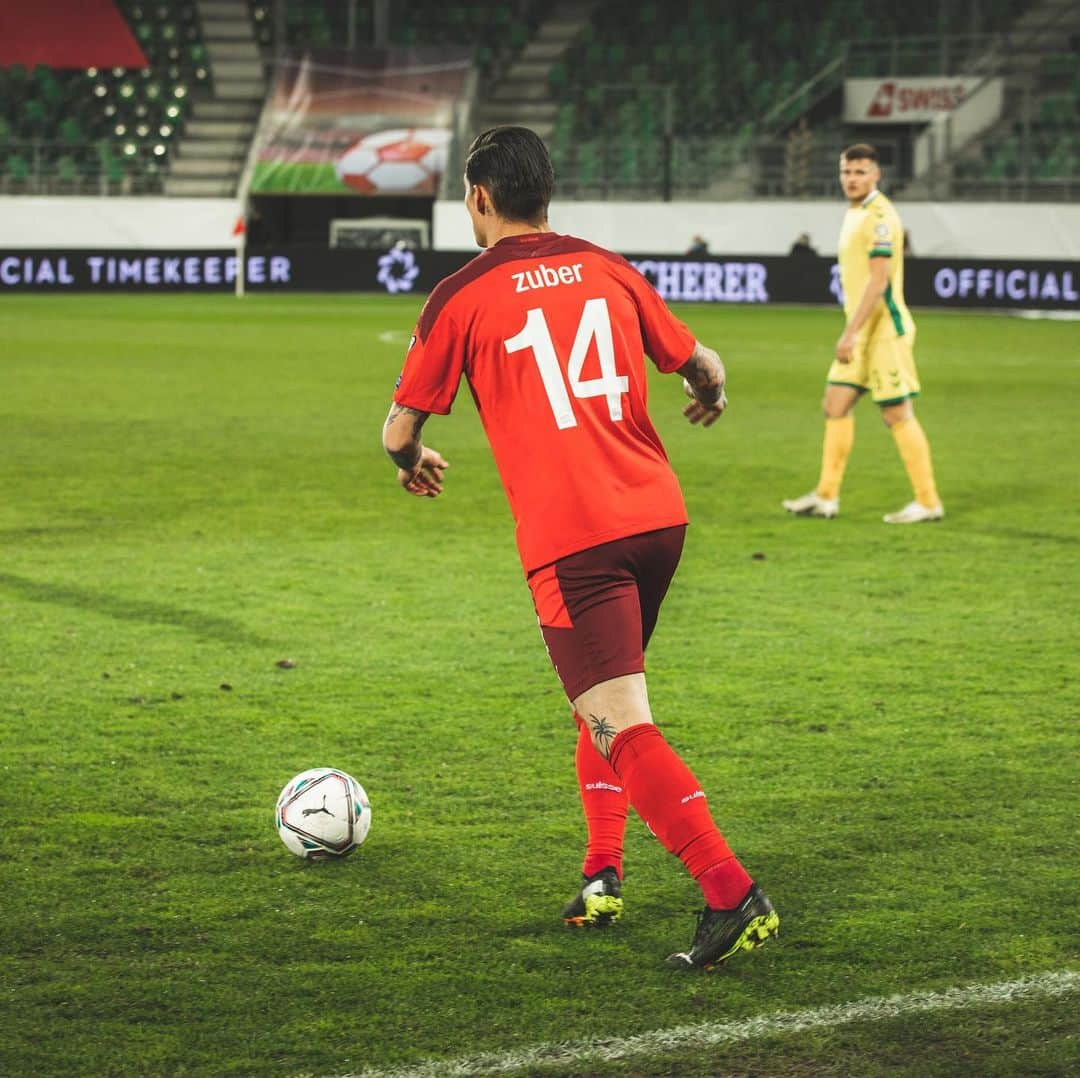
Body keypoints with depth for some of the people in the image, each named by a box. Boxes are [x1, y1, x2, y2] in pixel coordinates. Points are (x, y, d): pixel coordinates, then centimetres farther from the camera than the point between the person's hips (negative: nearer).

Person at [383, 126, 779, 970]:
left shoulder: (462, 298, 0)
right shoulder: (607, 270, 13)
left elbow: (399, 432, 4)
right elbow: (702, 367, 20)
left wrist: (416, 465, 28)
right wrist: (711, 394, 45)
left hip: (568, 542, -6)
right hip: (658, 516, 6)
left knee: (623, 728, -10)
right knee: (604, 698, 26)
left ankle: (733, 895, -21)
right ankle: (602, 875, 23)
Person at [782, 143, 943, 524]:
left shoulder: (879, 217, -16)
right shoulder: (854, 214, 14)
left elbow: (878, 280, -22)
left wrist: (851, 332, -25)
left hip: (885, 328, -9)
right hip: (861, 331, 9)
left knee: (897, 414, -5)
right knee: (836, 405, 8)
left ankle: (928, 502, 1)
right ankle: (826, 497, 13)